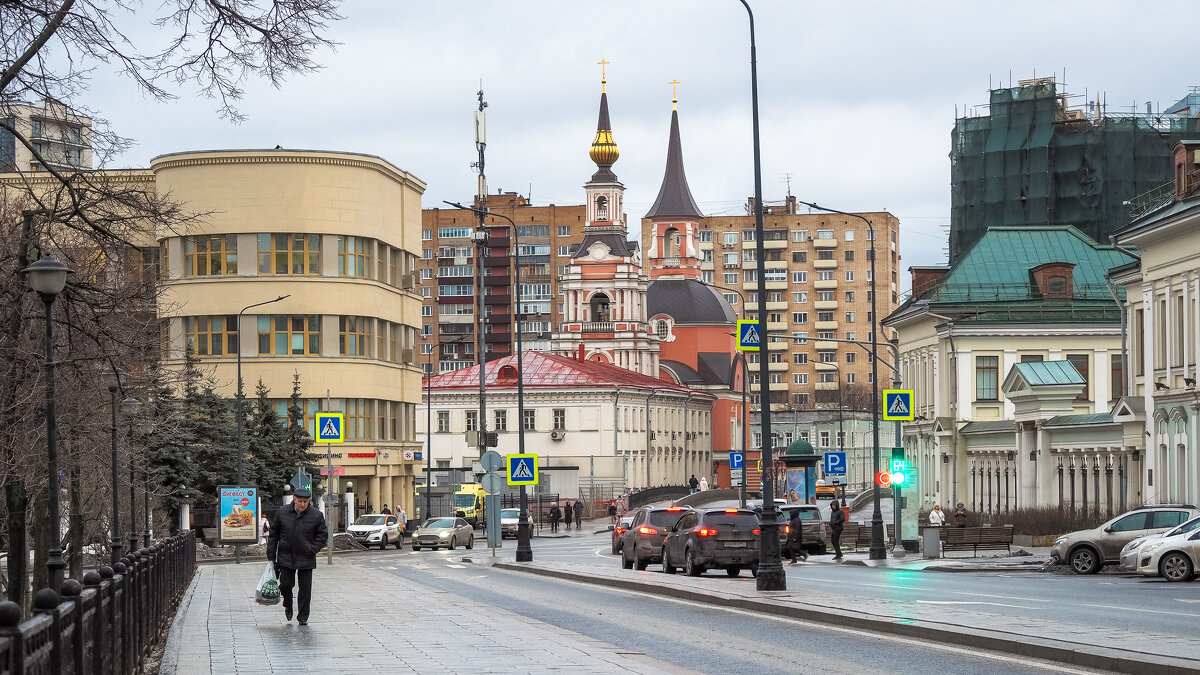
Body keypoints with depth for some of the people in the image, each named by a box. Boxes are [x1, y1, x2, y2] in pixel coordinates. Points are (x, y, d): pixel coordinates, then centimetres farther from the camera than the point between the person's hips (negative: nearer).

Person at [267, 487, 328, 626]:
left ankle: (303, 618, 12)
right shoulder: (282, 512, 1)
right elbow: (273, 534, 7)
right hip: (285, 557, 1)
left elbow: (323, 535, 4)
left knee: (305, 589, 1)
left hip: (306, 559, -1)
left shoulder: (316, 515, -3)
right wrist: (271, 556, 4)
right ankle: (288, 605, 32)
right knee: (286, 584, 0)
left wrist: (312, 550, -9)